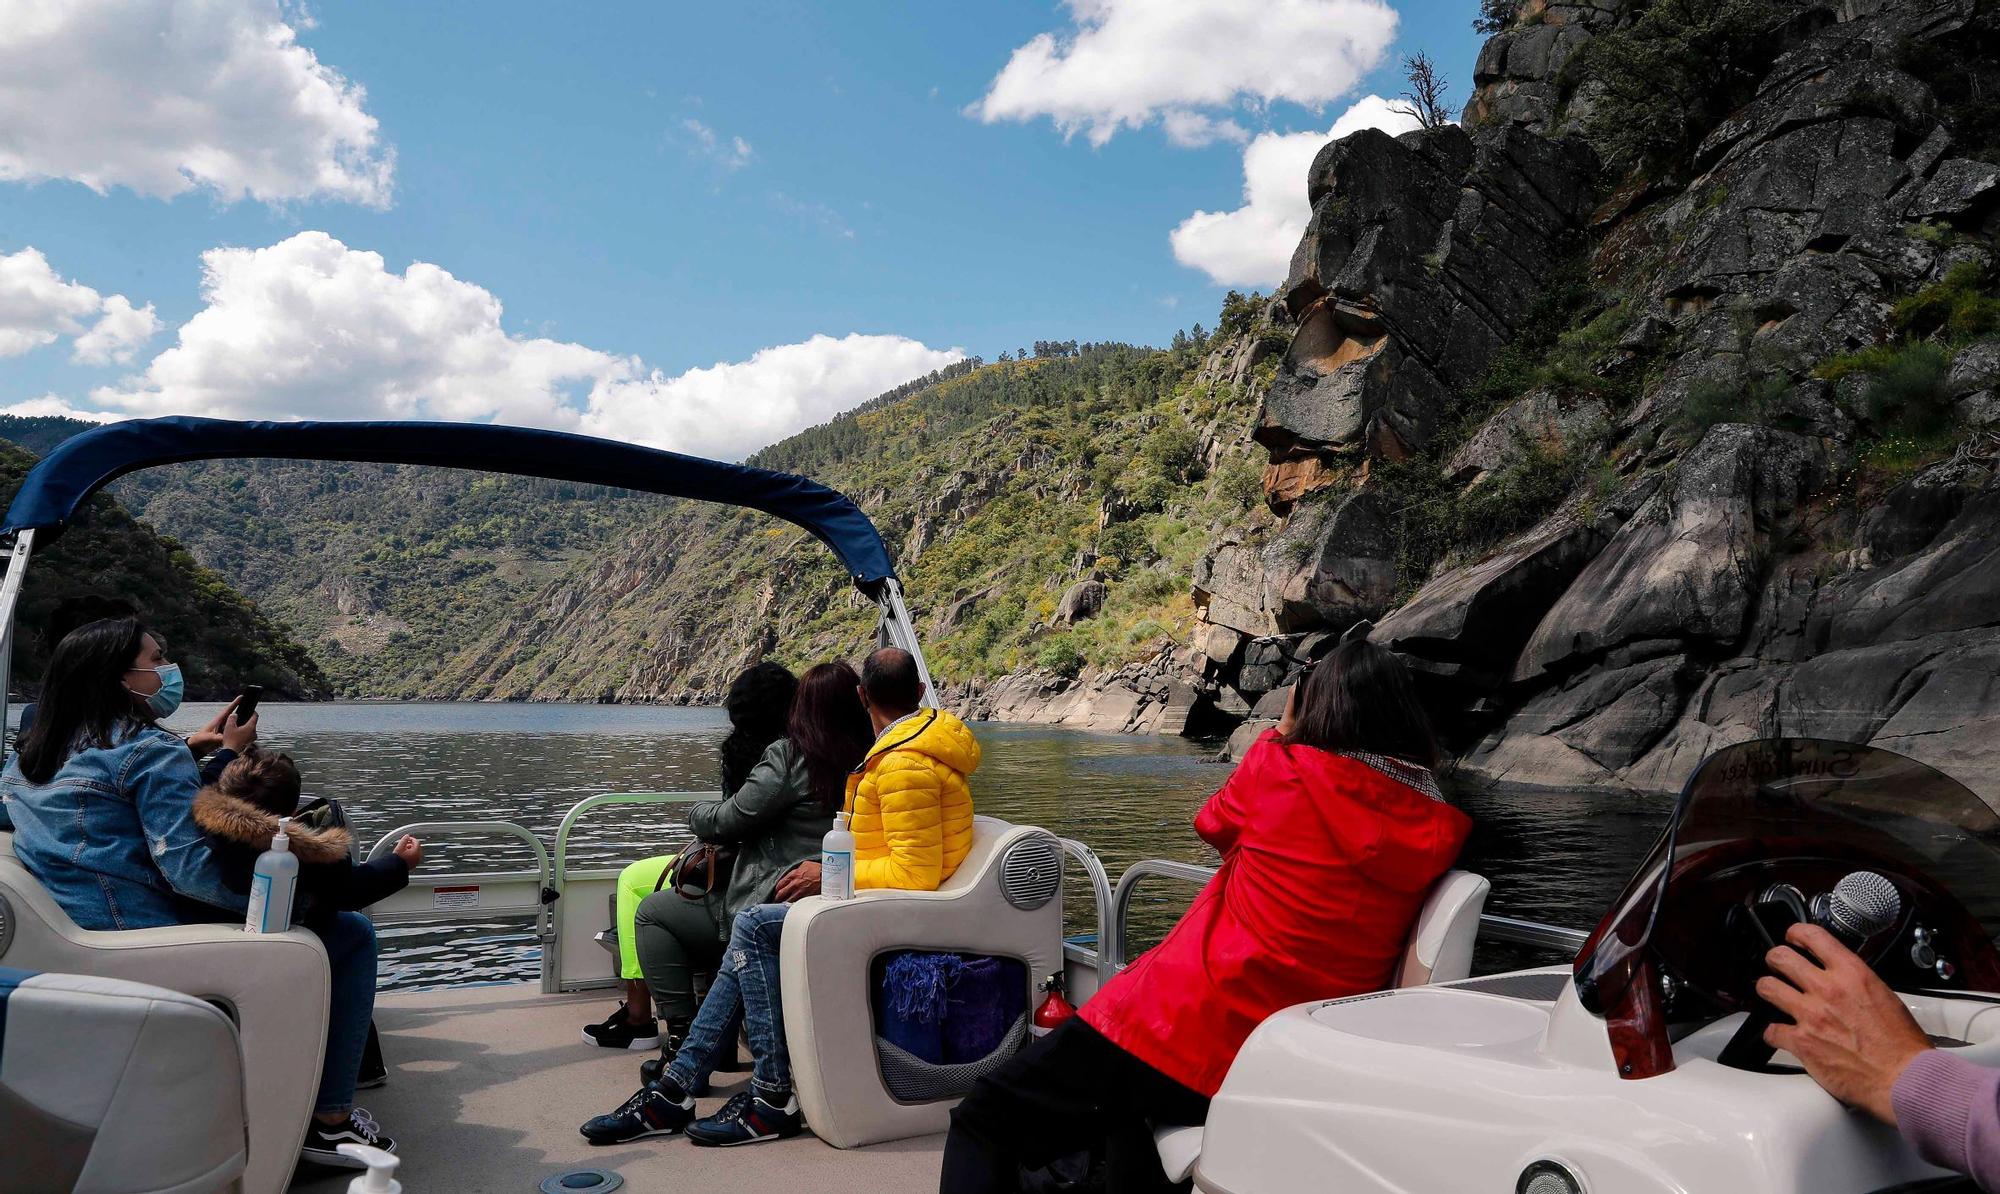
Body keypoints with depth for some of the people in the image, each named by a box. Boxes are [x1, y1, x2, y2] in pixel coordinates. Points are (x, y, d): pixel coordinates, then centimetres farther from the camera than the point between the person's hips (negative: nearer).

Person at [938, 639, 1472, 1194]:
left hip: (1184, 1027, -6)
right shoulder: (1438, 830, 1)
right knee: (1122, 1102, 36)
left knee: (982, 1123, 7)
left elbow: (1214, 822, 13)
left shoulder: (1284, 767, -9)